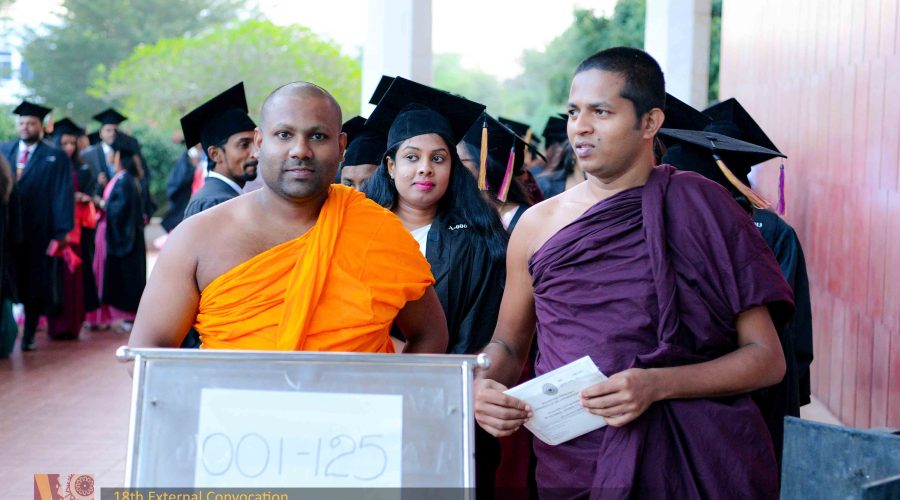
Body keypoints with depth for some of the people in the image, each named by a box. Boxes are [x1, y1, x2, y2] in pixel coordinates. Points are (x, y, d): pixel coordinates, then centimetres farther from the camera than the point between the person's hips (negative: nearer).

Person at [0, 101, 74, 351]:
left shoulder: (56, 158, 0)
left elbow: (62, 196, -5)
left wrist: (61, 232, -11)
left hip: (38, 232, -2)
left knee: (35, 285, 6)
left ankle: (28, 337, 18)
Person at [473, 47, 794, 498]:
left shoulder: (700, 208, -5)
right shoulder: (538, 224, 4)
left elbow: (767, 358, -6)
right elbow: (508, 343, 15)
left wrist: (657, 384, -20)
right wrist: (484, 384, -8)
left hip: (693, 459, -2)